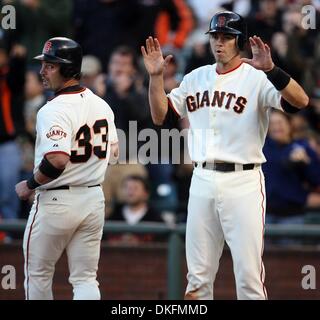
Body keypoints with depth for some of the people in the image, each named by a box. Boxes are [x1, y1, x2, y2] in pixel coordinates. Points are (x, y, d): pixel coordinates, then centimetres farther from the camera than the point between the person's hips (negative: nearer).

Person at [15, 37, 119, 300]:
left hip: (56, 201, -7)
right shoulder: (101, 105, 6)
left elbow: (57, 161, -30)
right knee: (85, 278, 8)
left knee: (38, 274, 11)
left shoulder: (53, 110, -20)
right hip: (95, 199, 7)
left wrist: (30, 185, -15)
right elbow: (112, 150, 17)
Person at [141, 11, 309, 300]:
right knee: (198, 274, 10)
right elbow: (161, 116, 14)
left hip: (243, 182, -5)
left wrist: (270, 70, -36)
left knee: (249, 274, -6)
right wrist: (156, 77, 1)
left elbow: (300, 101, -22)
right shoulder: (196, 79, 12)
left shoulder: (257, 78, -7)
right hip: (202, 181, 6)